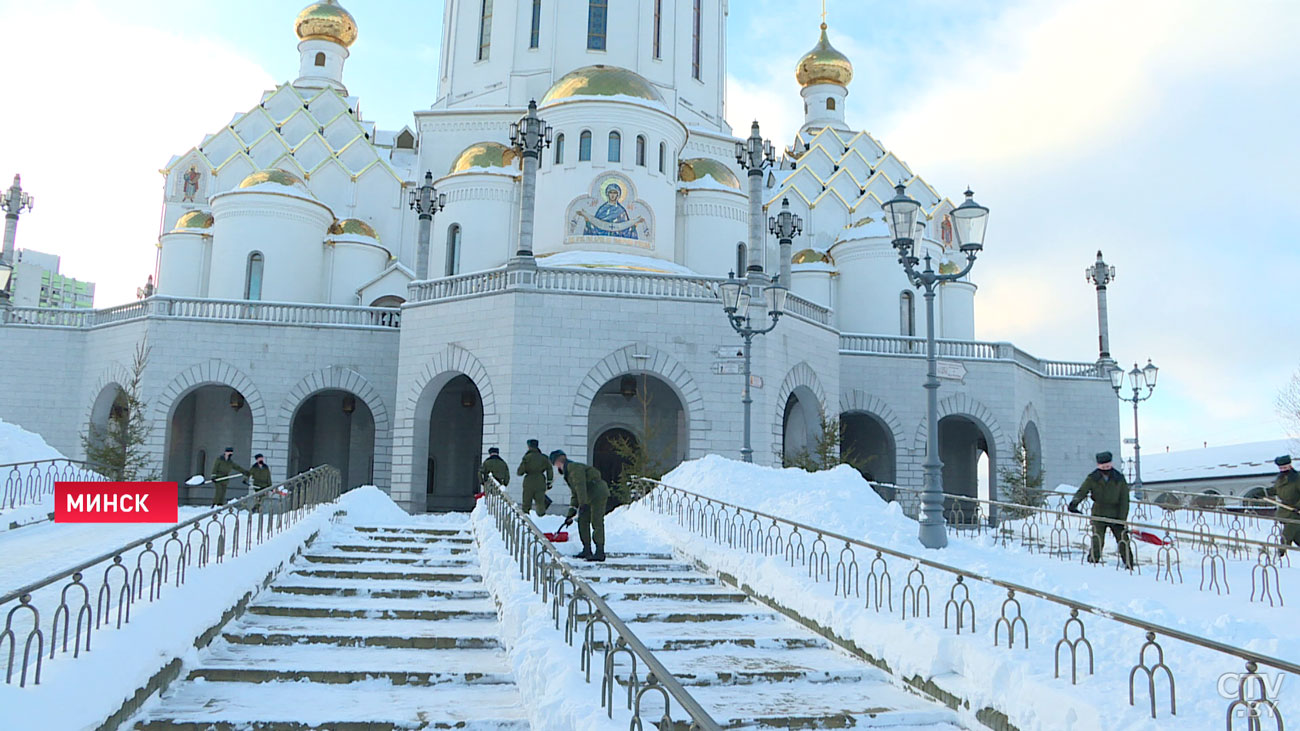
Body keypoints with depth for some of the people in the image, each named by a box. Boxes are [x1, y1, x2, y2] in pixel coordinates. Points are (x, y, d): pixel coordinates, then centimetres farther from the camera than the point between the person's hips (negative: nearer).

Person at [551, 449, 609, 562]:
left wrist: (583, 504, -30)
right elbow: (574, 494, 21)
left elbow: (580, 486, -24)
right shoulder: (567, 473, 19)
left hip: (598, 494, -11)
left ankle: (600, 552, -13)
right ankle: (587, 550, 16)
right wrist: (571, 512, 16)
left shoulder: (574, 467, -14)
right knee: (582, 521, 11)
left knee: (597, 522, -12)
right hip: (590, 497, 11)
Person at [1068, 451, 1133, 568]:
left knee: (1124, 543, 2)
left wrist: (1122, 519, -7)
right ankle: (1092, 563, 3)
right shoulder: (1092, 478, -5)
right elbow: (1082, 491, -9)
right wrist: (1074, 502, -31)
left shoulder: (1119, 479, -3)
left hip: (1115, 515, 1)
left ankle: (1129, 566, 17)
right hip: (1098, 515, -1)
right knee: (1097, 542, -10)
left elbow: (1124, 501, -1)